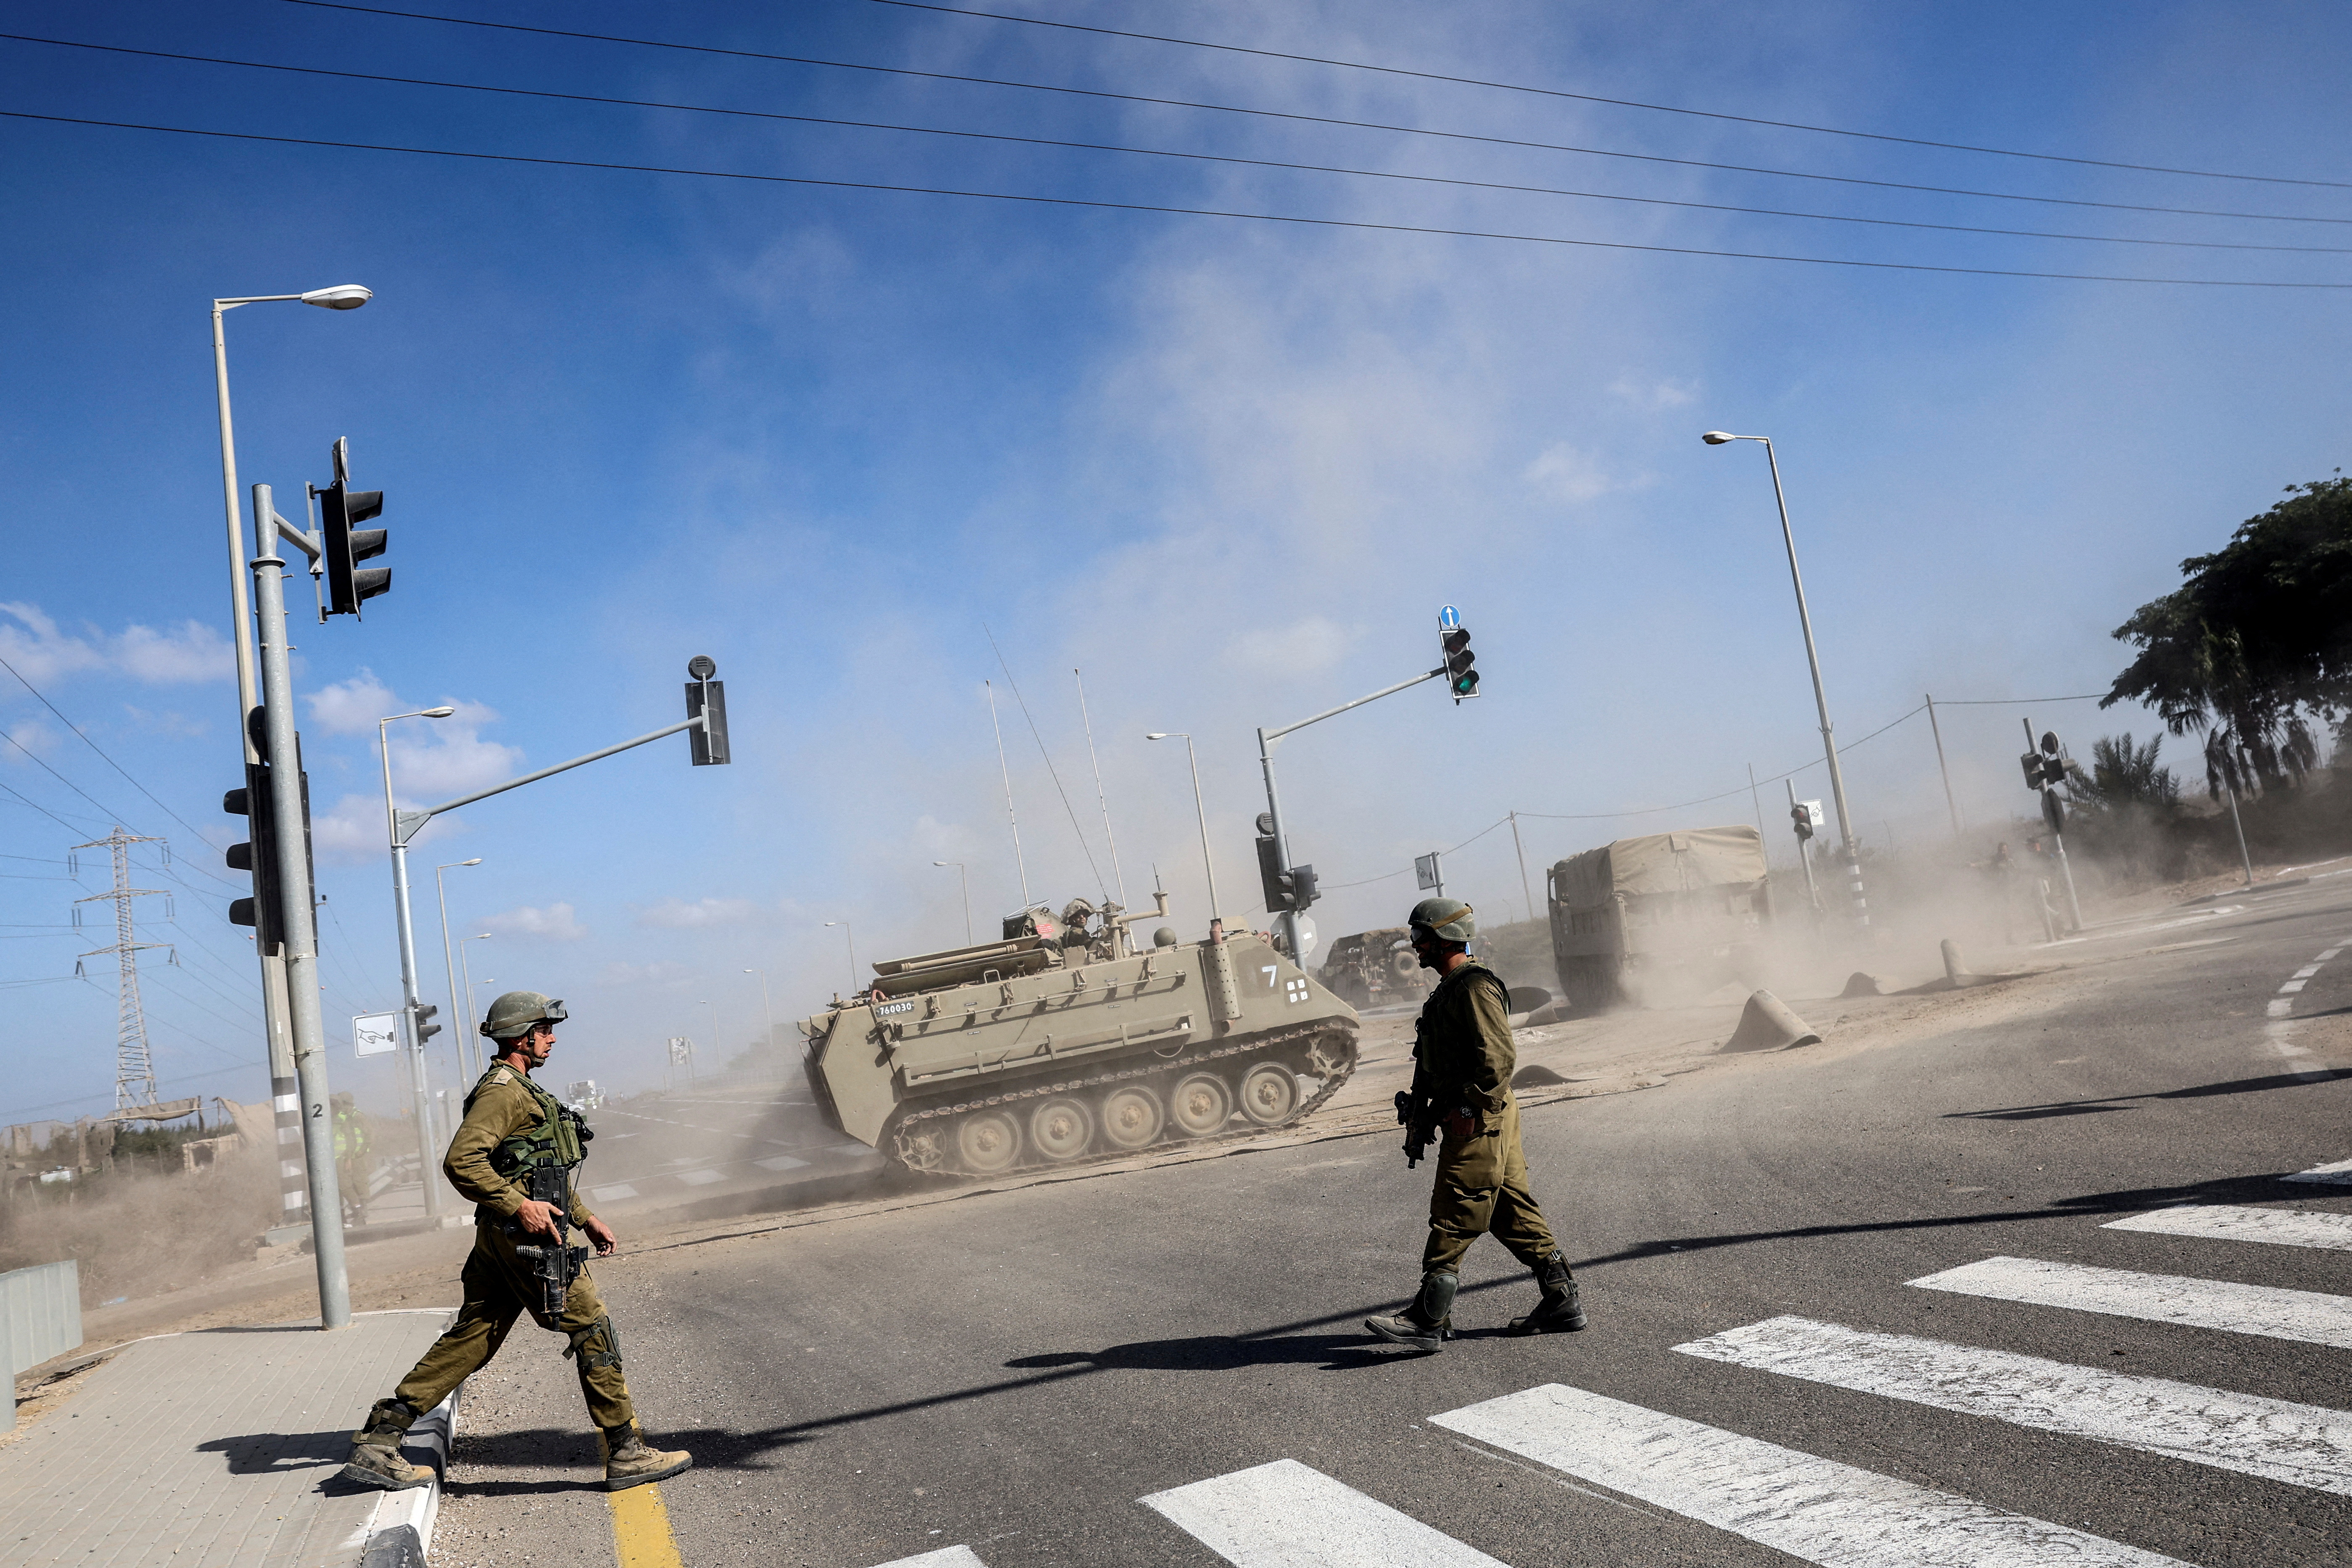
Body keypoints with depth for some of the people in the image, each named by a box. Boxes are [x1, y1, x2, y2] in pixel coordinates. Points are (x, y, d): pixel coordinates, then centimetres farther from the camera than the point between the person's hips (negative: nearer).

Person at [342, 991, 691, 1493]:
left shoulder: (523, 1091, 21)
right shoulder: (503, 1090, -12)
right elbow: (461, 1160, -24)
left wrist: (586, 1217, 26)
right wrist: (520, 1206, -25)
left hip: (503, 1240, 10)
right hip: (525, 1237, -10)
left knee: (469, 1343, 11)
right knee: (593, 1332, -5)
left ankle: (377, 1441, 14)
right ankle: (627, 1455, 0)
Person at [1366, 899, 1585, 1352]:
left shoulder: (1474, 988, -16)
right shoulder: (1452, 988, 17)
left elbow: (1499, 1057, -23)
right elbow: (1441, 1062, 24)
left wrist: (1467, 1110, -22)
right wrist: (1425, 1106, 20)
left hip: (1477, 1125, -10)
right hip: (1484, 1122, 10)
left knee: (1452, 1222, -6)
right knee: (1515, 1217, 13)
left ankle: (1428, 1320, -2)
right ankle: (1562, 1304, 19)